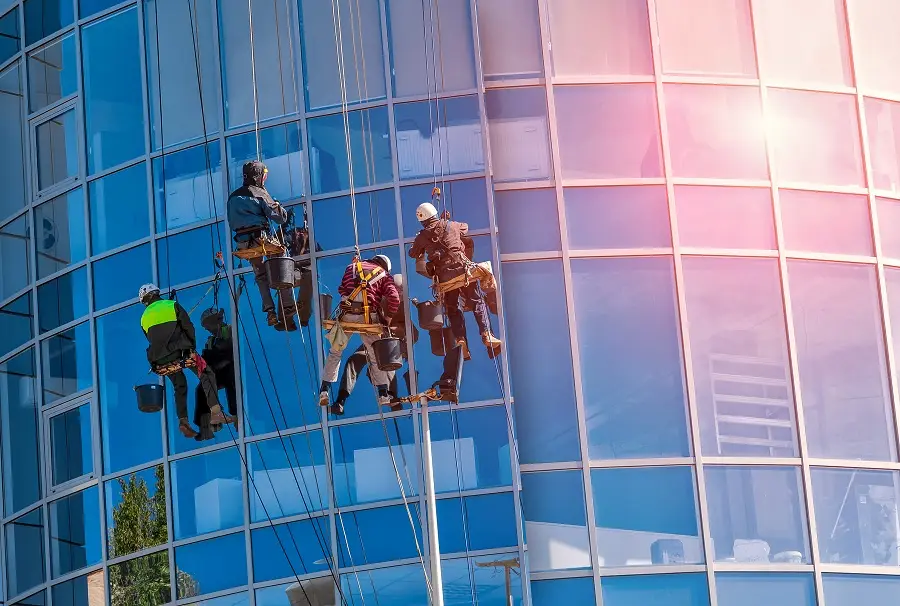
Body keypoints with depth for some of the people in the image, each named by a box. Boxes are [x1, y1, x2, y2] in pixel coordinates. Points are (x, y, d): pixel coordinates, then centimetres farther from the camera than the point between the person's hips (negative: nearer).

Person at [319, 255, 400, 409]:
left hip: (346, 315, 1)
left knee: (335, 352, 17)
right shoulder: (383, 275, 16)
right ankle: (383, 394, 7)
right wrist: (387, 320, 11)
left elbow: (341, 289, 20)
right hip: (368, 317, -1)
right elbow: (394, 298, 1)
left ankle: (324, 391, 8)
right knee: (375, 355, 14)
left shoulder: (352, 267, 23)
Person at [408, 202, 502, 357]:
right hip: (462, 268, 0)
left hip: (444, 275, 0)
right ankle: (486, 335, -6)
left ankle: (460, 338, -8)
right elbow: (465, 227, 33)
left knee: (452, 308, 10)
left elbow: (413, 254, 24)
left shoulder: (422, 236, 8)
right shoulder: (452, 226, 11)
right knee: (477, 302, 6)